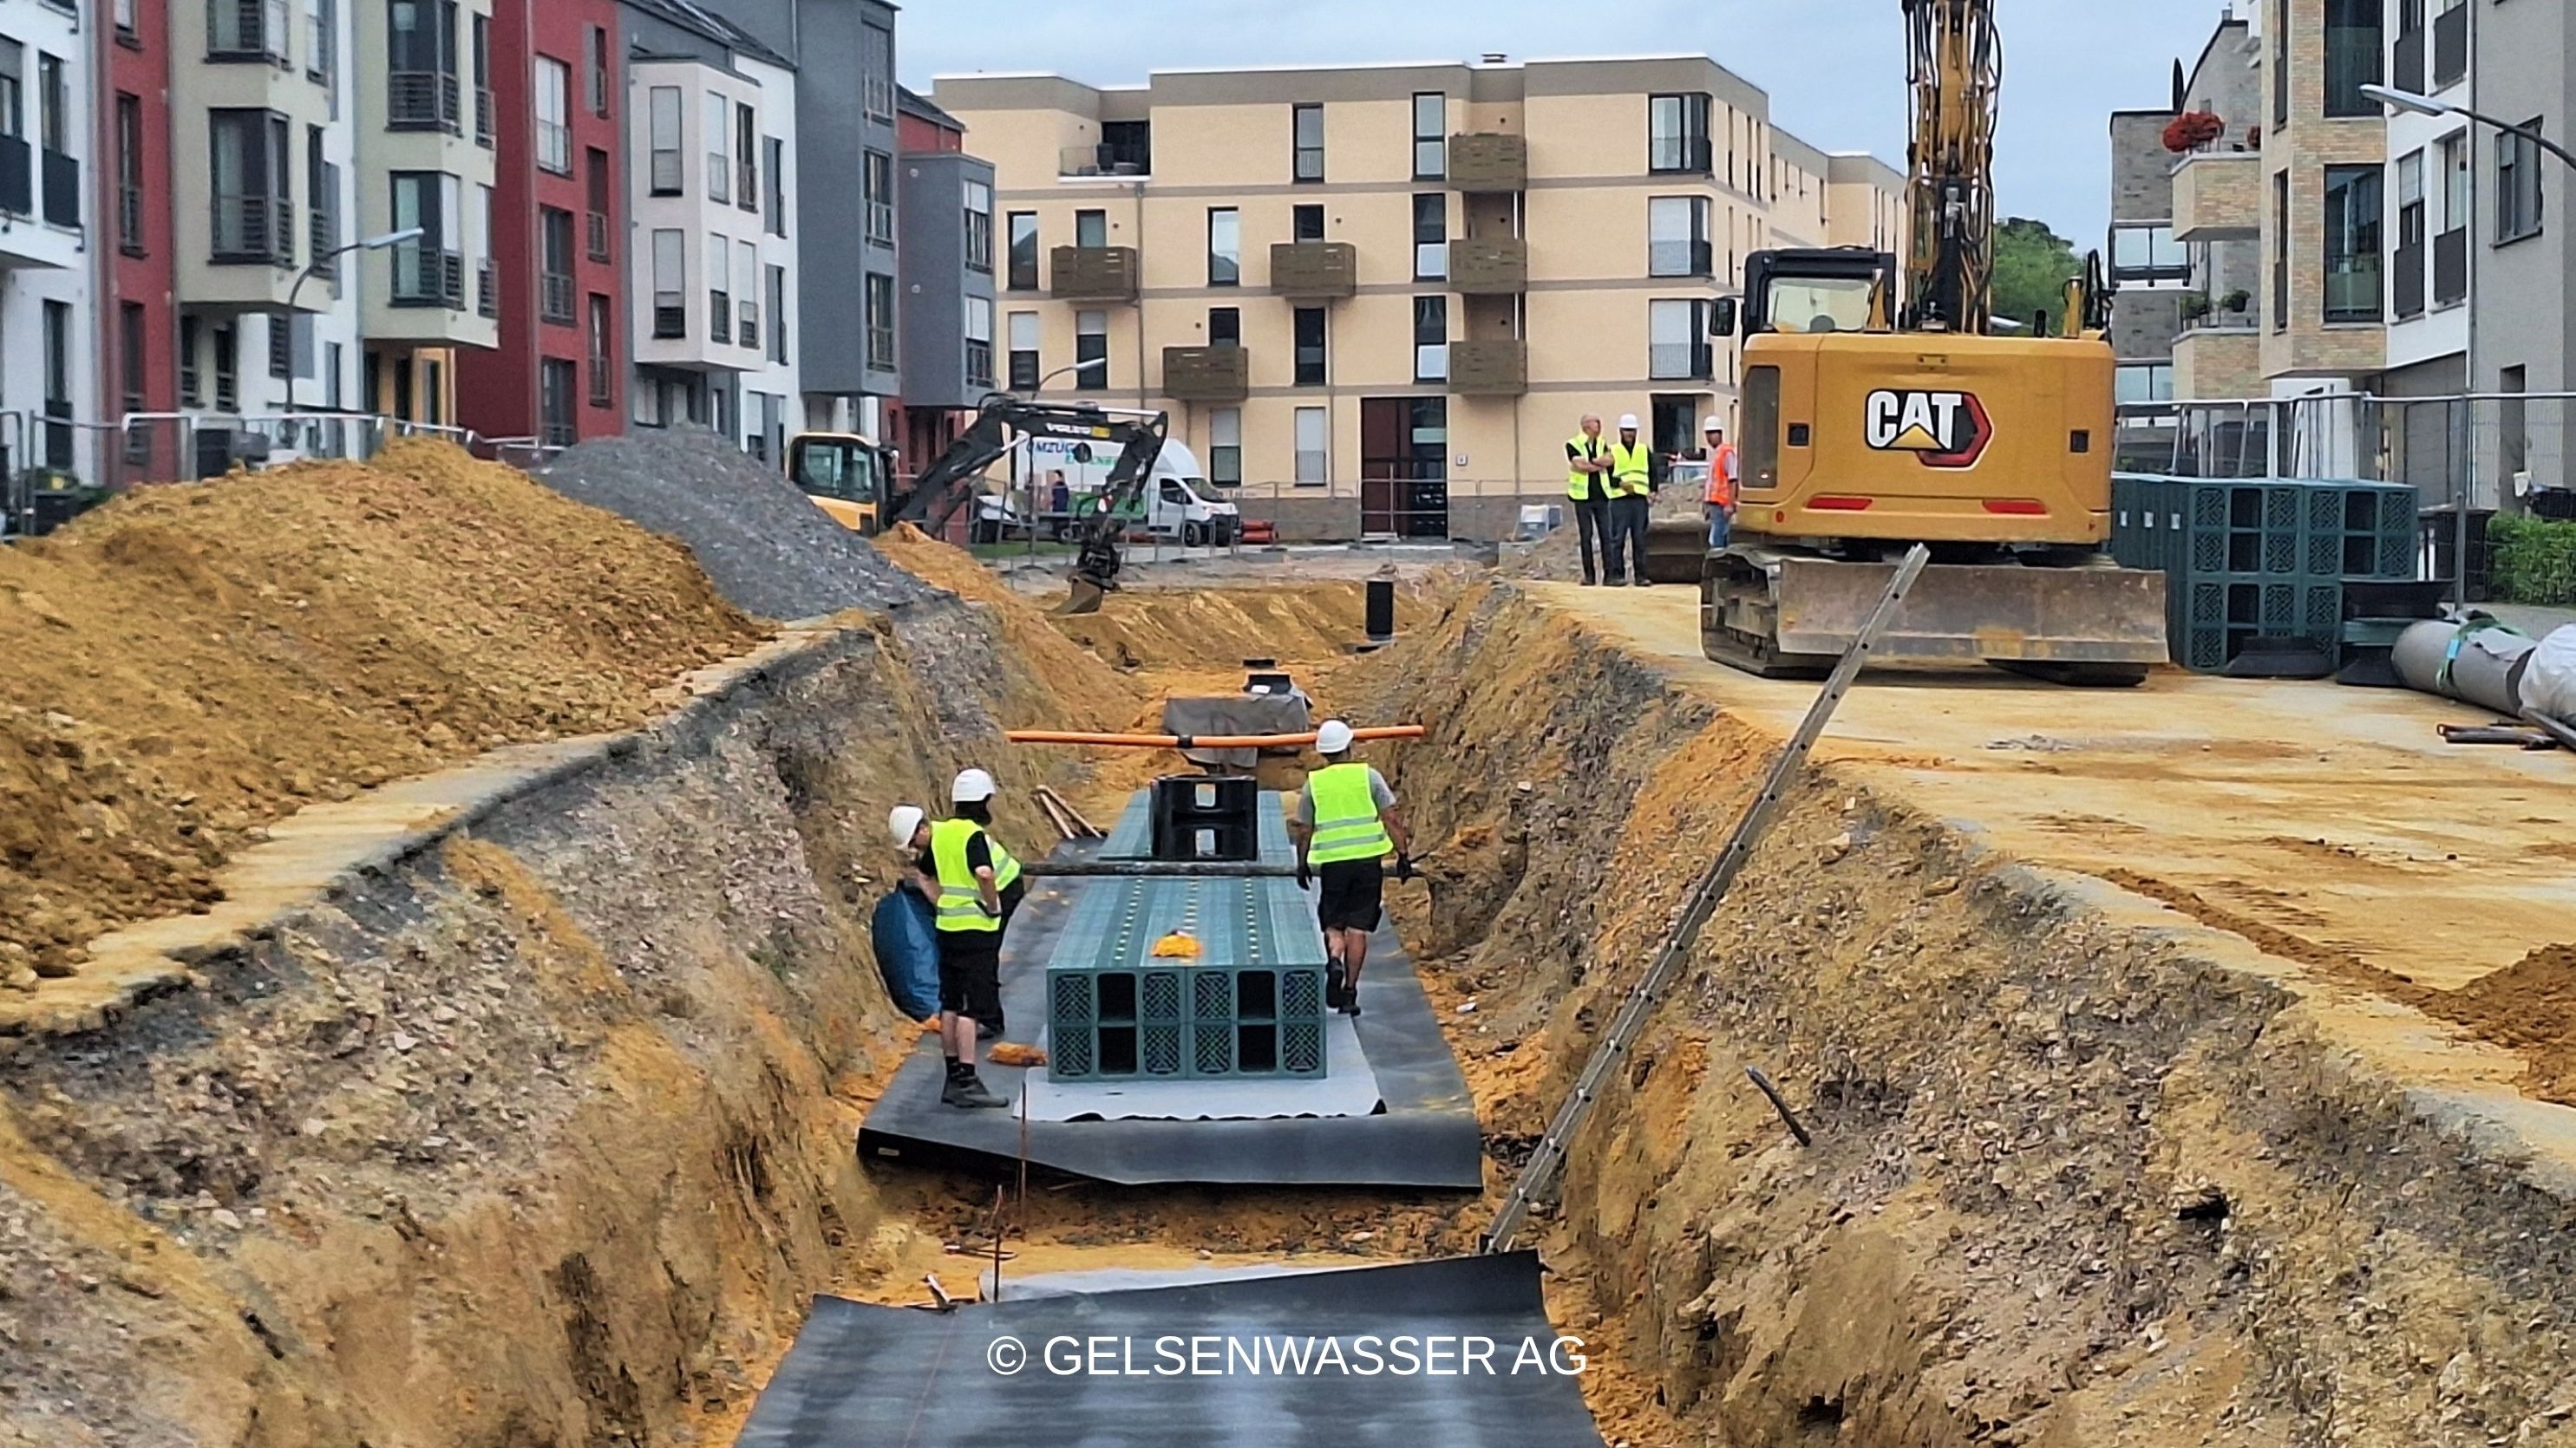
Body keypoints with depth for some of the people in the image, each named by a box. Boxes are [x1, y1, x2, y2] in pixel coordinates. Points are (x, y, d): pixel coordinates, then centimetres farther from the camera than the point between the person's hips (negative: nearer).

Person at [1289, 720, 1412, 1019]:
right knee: (1357, 927, 6)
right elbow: (1391, 819, -4)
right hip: (1367, 860, 0)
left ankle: (1334, 959, -20)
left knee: (1333, 924, 12)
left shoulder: (1314, 783, 2)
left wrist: (1302, 865, 19)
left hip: (1332, 862, 0)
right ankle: (1349, 991, 5)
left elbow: (1304, 829, 7)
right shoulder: (1369, 776, -1)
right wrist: (1403, 854, 2)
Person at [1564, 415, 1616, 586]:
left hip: (1601, 495, 3)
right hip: (1583, 496, -3)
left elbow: (1609, 460, -7)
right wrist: (1600, 466, -5)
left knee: (1606, 535, -2)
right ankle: (1589, 575, 4)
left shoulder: (1602, 444, 12)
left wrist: (1590, 462, -12)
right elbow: (1580, 464, -16)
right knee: (1585, 536, 0)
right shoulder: (1572, 444, -2)